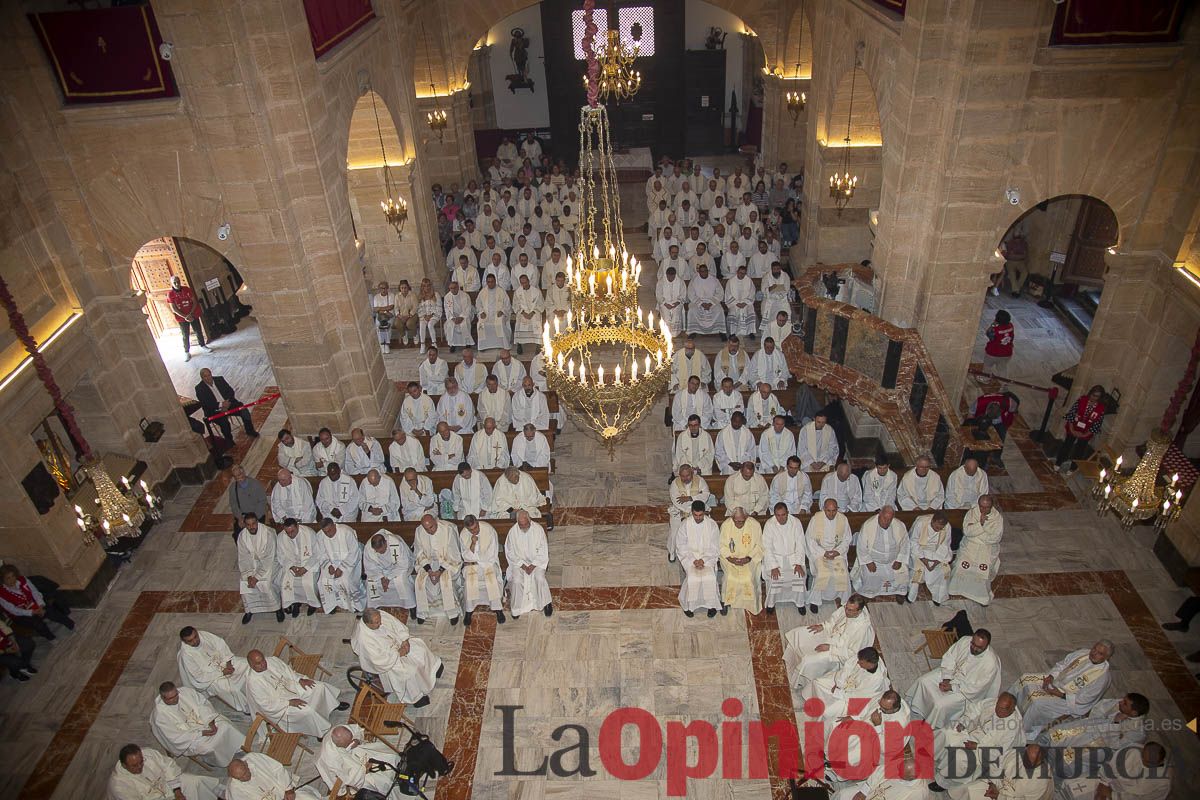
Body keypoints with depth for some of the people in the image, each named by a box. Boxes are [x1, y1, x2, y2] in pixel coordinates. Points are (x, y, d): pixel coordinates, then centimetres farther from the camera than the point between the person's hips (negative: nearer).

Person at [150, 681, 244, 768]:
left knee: (225, 726, -16)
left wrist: (211, 721, -20)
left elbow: (204, 703, -5)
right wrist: (201, 733, -24)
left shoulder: (185, 691, -15)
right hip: (188, 737, -4)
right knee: (208, 748, -24)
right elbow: (176, 738, -20)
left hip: (203, 720, 4)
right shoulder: (160, 714, -25)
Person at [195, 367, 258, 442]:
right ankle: (229, 441, -9)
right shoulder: (199, 388, -5)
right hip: (214, 411, -4)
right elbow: (205, 404, -14)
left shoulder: (220, 379, 6)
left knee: (244, 410, -17)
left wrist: (227, 402, -15)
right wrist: (221, 405, -25)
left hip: (228, 403, 4)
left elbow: (231, 391, 3)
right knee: (224, 422, -32)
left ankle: (250, 431, 3)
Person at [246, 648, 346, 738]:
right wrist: (289, 703, -25)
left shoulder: (271, 660, -9)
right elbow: (267, 705, -23)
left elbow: (288, 671, 8)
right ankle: (322, 732, -5)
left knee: (320, 686, -2)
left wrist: (300, 679, -7)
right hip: (280, 704, -7)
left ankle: (333, 705, 24)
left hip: (291, 686, 7)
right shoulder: (252, 682, -26)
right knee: (306, 711, -26)